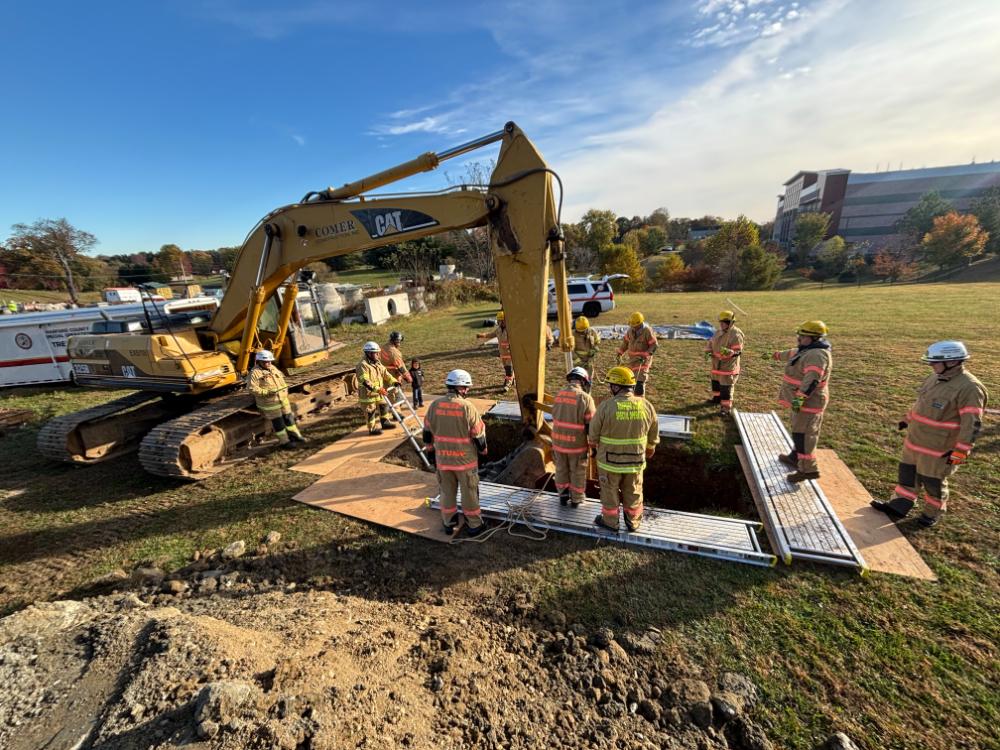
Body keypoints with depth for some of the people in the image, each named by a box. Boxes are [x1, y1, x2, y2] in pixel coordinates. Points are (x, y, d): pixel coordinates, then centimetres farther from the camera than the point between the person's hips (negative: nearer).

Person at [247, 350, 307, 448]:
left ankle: (295, 435, 29)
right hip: (269, 403, -7)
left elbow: (281, 379, 22)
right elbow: (251, 388, -19)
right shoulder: (255, 372, -14)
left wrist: (285, 388, 7)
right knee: (277, 422, 3)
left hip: (283, 399, 7)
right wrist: (267, 392, -25)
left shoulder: (273, 368, 10)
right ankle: (284, 441, 14)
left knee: (288, 417, 15)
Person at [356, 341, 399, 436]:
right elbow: (365, 381, -32)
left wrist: (393, 381, -5)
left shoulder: (377, 363, 5)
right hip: (368, 394, -8)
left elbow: (385, 373, 9)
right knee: (371, 412, 4)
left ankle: (385, 422, 36)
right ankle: (373, 429, 19)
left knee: (383, 407, 19)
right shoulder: (362, 365, -24)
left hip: (379, 392, 9)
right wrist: (378, 389, -38)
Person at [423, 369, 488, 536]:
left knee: (447, 491, 20)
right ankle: (474, 525, 27)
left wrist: (429, 447, 22)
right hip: (466, 459, -3)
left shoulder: (434, 405, -5)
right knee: (469, 493, 13)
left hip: (442, 458, 4)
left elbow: (427, 431, 6)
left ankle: (449, 523, 35)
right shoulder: (467, 407, -18)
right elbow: (478, 434, -10)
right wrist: (483, 450, 8)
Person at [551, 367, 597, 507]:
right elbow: (592, 425, -15)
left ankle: (563, 496, 35)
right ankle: (576, 499, 32)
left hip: (558, 441, 4)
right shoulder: (585, 398, -18)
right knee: (577, 473, 16)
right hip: (577, 444, -4)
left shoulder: (558, 395, -3)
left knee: (561, 470, 21)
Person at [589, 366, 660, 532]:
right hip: (636, 461, 3)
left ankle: (610, 522, 33)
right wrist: (649, 452, 22)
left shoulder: (606, 406, -21)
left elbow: (593, 433, -9)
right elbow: (653, 436, 4)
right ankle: (633, 522, 38)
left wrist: (594, 447, 12)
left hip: (610, 460, -3)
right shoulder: (646, 405, -9)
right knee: (633, 493, 21)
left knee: (609, 492, 17)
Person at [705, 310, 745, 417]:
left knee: (726, 387, -6)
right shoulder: (719, 332, 6)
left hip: (729, 365, -8)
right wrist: (708, 352, -4)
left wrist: (728, 352, -42)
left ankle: (726, 408, 1)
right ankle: (717, 398, 46)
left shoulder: (736, 335, -19)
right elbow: (711, 343, 14)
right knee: (716, 381, 24)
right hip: (717, 364, 9)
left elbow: (738, 351, -22)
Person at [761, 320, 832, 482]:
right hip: (801, 400, 11)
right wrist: (773, 355, 46)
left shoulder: (817, 355, -21)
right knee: (799, 431, 20)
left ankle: (808, 469, -6)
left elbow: (812, 379, -33)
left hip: (807, 402, -11)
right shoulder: (807, 350, 12)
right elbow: (790, 354, 32)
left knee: (803, 434, -9)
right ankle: (796, 457, 34)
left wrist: (800, 397, -41)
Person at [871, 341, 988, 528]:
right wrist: (907, 419, 25)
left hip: (940, 448, -7)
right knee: (907, 472, 15)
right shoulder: (934, 378, 3)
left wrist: (960, 452, -23)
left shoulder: (969, 388, -21)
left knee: (933, 481, 9)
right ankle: (899, 506, 26)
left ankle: (933, 513, 31)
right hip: (915, 441, 8)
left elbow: (972, 424, -22)